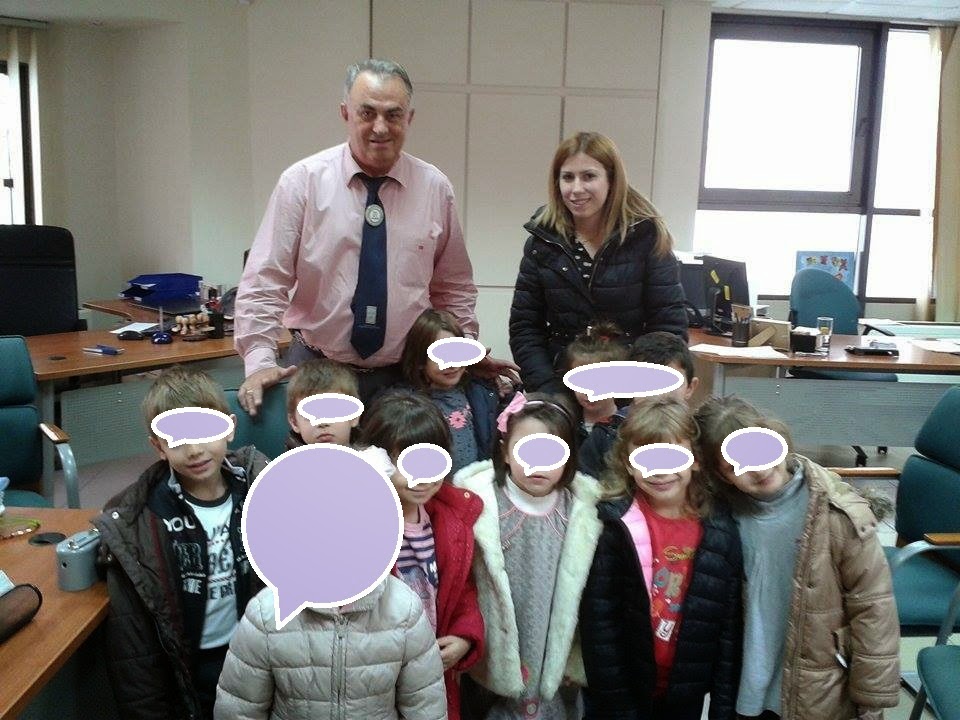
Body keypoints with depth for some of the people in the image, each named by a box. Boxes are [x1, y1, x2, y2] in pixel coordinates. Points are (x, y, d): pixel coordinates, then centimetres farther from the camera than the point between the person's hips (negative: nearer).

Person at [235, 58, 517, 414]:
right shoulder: (302, 181, -6)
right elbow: (264, 281, -7)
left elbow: (453, 286, 11)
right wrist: (260, 362, -17)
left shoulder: (435, 188, 0)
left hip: (404, 375, 2)